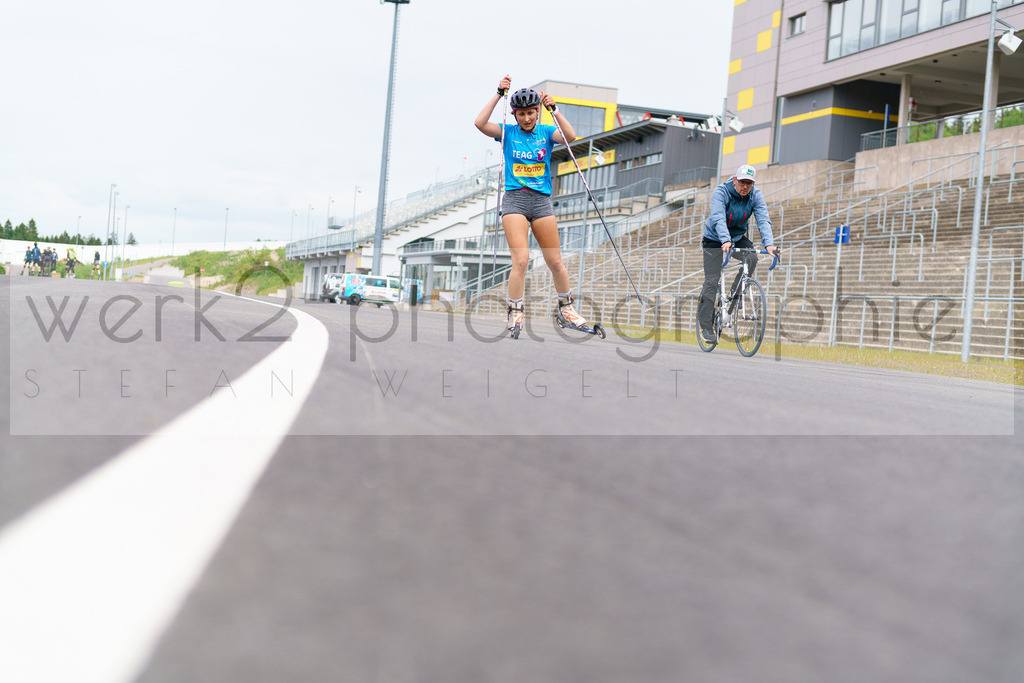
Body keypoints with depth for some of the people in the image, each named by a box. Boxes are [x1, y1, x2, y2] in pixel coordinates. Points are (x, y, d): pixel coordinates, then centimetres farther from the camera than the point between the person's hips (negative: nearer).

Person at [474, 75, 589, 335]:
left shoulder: (546, 132, 10)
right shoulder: (508, 132, 6)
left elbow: (570, 136, -9)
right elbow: (480, 123, -10)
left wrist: (553, 109, -10)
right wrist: (499, 94, -6)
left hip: (542, 200, 2)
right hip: (514, 199, -2)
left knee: (555, 262, 4)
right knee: (521, 260, -16)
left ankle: (566, 307, 24)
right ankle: (515, 313, -4)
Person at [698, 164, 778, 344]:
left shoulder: (756, 196, -13)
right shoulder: (720, 192, -23)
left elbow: (763, 220, -25)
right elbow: (718, 218, -39)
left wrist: (769, 244, -43)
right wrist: (725, 240, -56)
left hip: (738, 237, 3)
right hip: (715, 239, -3)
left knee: (751, 258, -27)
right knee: (711, 281, -8)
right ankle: (706, 327, -1)